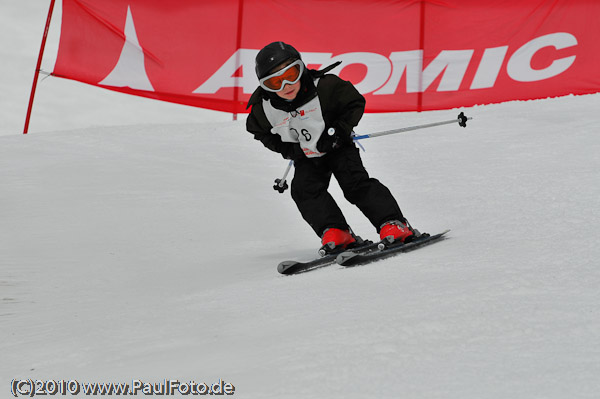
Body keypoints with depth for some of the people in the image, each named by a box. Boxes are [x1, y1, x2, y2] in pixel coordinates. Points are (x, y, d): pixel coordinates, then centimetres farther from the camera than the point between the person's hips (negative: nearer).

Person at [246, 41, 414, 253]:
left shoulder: (324, 87, -25)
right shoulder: (263, 109, -17)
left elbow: (355, 103, -12)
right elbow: (261, 132, 5)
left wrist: (338, 131, -23)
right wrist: (286, 149, -9)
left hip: (337, 148, -3)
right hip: (307, 159, 3)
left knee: (356, 183, -18)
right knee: (304, 189, -20)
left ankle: (393, 224, -16)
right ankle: (335, 231, -19)